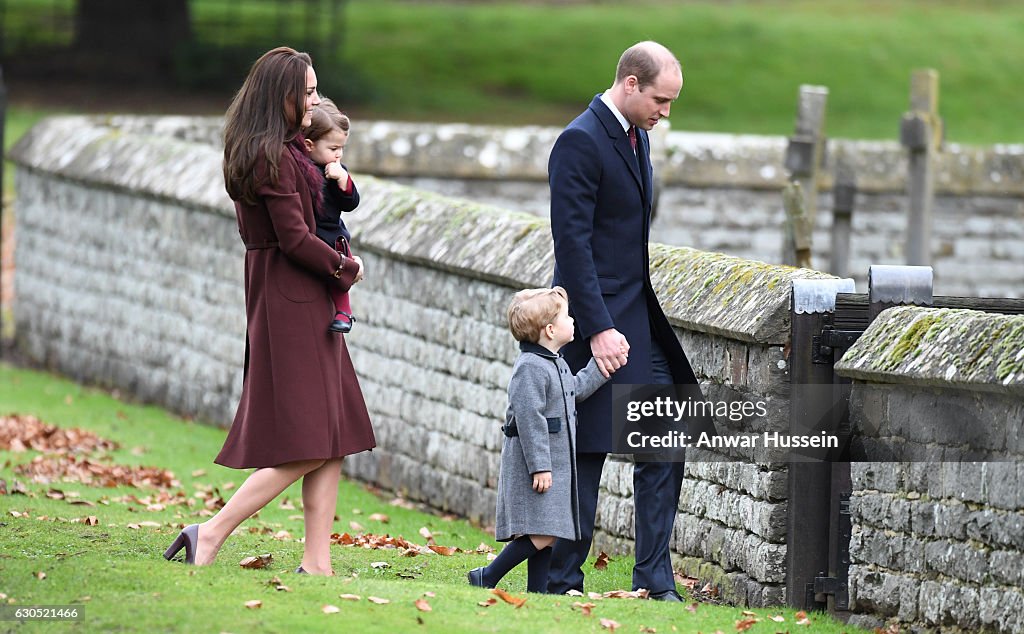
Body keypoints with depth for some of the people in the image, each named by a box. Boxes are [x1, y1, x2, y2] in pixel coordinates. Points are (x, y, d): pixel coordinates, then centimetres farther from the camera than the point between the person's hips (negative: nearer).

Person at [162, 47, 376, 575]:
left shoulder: (288, 154, 15)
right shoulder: (274, 158, -16)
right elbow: (295, 239, -18)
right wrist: (346, 267, -4)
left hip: (308, 309, 10)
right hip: (292, 307, -10)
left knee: (331, 443, 7)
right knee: (308, 447, -11)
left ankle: (317, 562, 4)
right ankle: (211, 535, -10)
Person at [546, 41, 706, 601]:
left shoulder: (637, 137, 14)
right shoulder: (581, 142, -15)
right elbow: (572, 244, -19)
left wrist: (644, 317, 16)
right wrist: (598, 330, -23)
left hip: (640, 320, 9)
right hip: (600, 320, -9)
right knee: (586, 454, -2)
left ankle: (654, 580, 7)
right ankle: (562, 581, 6)